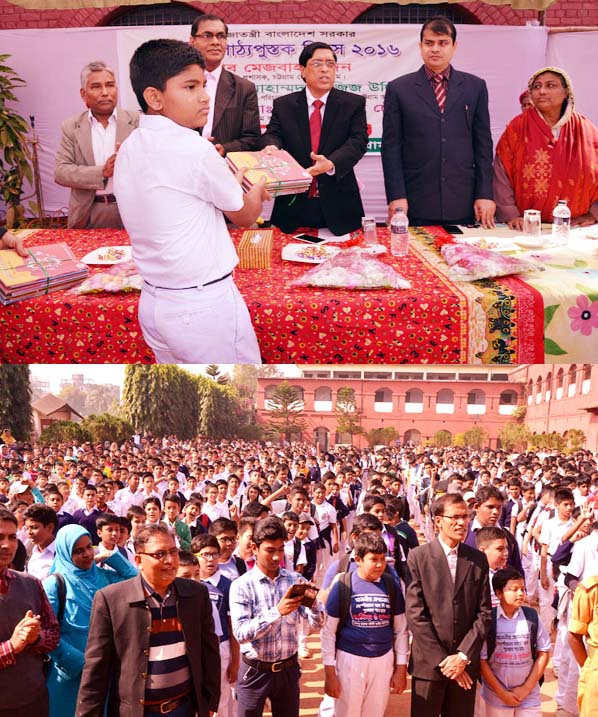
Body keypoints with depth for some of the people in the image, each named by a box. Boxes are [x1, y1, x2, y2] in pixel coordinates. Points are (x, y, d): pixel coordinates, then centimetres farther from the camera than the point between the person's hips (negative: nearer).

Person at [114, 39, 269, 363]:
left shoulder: (129, 148, 5)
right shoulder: (193, 148, -17)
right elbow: (244, 215, -2)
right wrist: (257, 190, 19)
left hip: (153, 303, 8)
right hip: (205, 306, -8)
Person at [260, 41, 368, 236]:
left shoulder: (354, 104, 4)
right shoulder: (283, 105, 9)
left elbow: (358, 140, -7)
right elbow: (272, 134, -1)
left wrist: (331, 163, -27)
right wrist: (272, 148, -29)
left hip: (338, 207, -1)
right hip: (294, 206, 1)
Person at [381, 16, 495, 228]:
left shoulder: (475, 87, 10)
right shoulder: (398, 89, 5)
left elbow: (483, 144, 9)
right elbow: (391, 147, 2)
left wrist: (485, 194, 2)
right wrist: (396, 196, -7)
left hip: (462, 204, 2)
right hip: (416, 205, -1)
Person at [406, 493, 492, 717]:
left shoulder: (478, 560, 6)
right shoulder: (418, 557, -4)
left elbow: (484, 612, 3)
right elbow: (415, 613, -9)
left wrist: (464, 656, -8)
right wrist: (442, 660, -11)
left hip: (466, 664, 3)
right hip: (429, 663, -2)